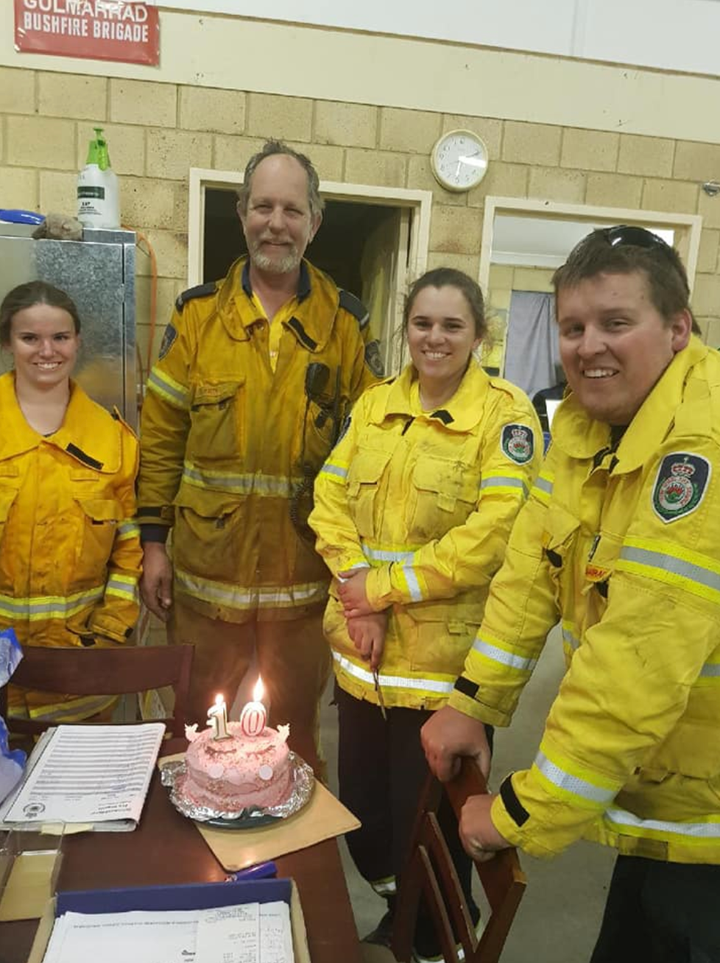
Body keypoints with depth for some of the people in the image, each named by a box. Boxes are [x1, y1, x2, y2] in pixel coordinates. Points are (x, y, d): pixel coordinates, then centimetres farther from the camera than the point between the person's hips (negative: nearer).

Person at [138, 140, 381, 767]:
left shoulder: (346, 323, 0)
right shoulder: (198, 314, 1)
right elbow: (161, 437, 2)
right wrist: (154, 541, 1)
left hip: (306, 573, 0)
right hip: (206, 566, 1)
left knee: (296, 722, 17)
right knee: (196, 720, 18)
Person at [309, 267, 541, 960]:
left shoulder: (506, 415, -8)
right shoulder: (373, 404, 9)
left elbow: (494, 534, -18)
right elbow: (330, 500, 4)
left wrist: (387, 587, -16)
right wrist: (357, 587, -12)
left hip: (445, 661, -5)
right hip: (360, 652, 6)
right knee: (361, 803, 21)